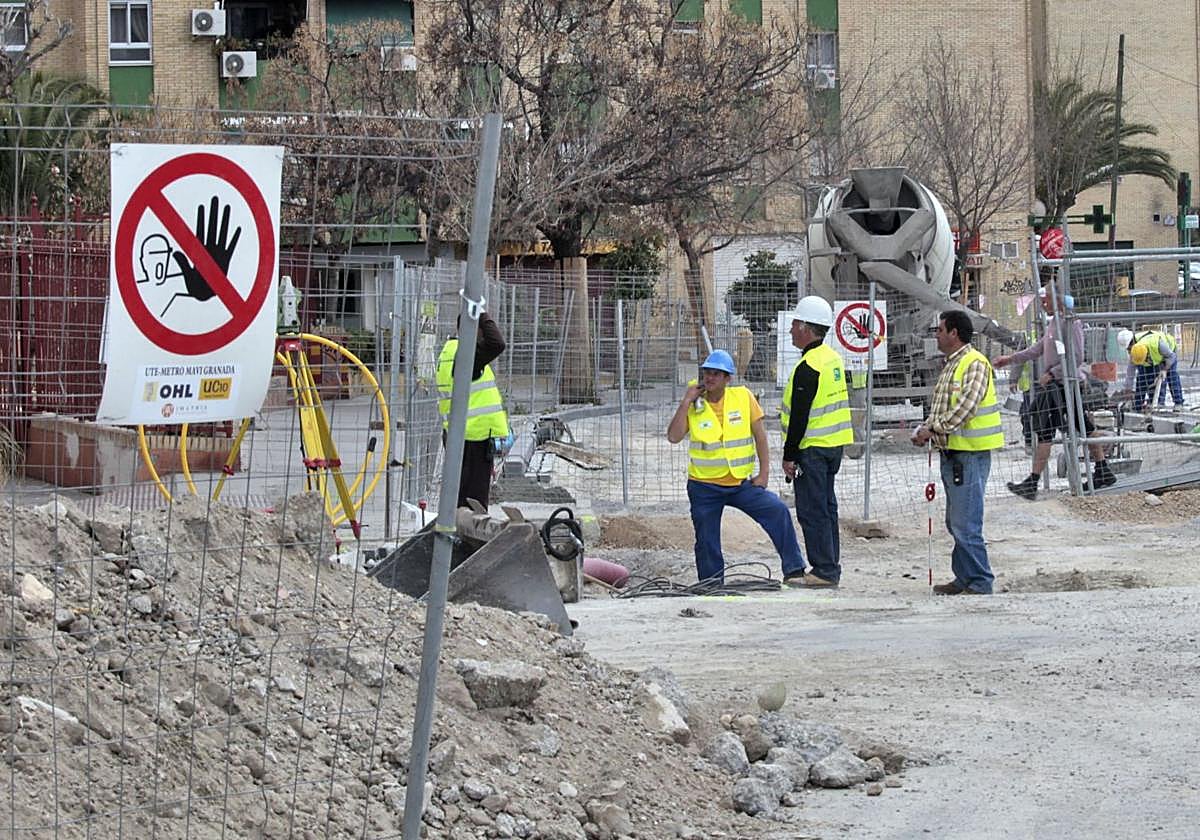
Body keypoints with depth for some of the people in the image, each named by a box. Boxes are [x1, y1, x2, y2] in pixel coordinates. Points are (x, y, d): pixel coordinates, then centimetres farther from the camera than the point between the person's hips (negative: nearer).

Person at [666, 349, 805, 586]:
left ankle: (794, 569, -11)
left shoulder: (743, 397, -3)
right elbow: (673, 436, -15)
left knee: (778, 511, -17)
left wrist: (764, 473, -3)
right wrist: (686, 402, -18)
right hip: (704, 487, 0)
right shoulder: (694, 404, -4)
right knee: (707, 541, 3)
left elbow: (759, 435, 2)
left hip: (741, 483, 0)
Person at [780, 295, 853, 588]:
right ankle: (830, 568, 19)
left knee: (812, 511, -6)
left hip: (812, 448, -10)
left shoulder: (809, 367, -19)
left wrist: (789, 455, -16)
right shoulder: (832, 358, 12)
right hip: (834, 444, 10)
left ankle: (824, 570, -6)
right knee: (826, 507, 14)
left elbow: (800, 416, -20)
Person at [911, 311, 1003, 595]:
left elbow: (966, 406, -22)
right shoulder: (950, 366, 19)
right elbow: (939, 406, 22)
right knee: (956, 524, 15)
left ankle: (980, 583, -7)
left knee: (966, 525, -11)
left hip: (970, 454, -10)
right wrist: (924, 428, 4)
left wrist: (934, 429, -18)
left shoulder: (975, 364, -13)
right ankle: (964, 578, 22)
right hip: (951, 453, 11)